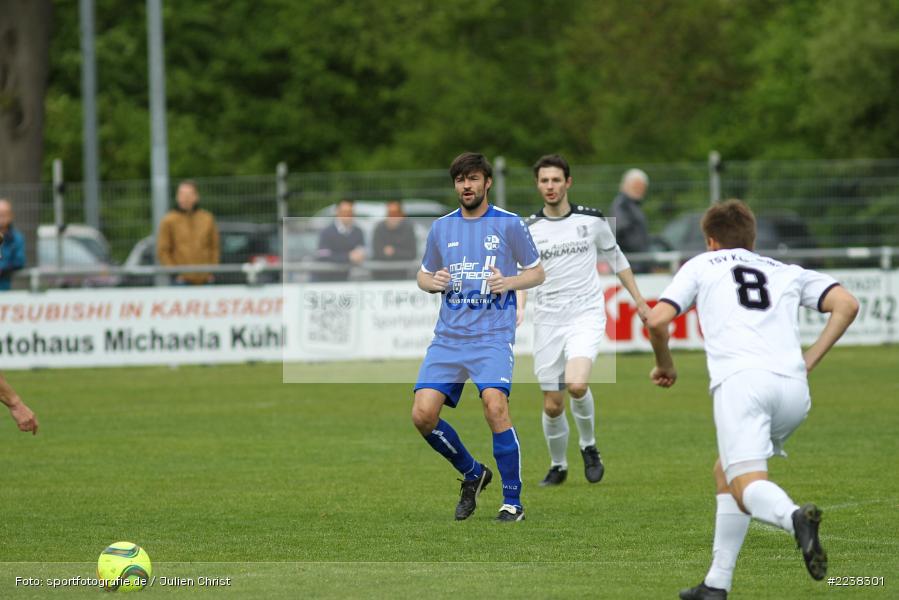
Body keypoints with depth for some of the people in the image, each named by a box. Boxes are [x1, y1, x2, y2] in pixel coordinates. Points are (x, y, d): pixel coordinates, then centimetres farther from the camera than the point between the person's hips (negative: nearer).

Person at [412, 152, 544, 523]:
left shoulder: (509, 224, 2)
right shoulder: (441, 228, 13)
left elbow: (537, 273, 7)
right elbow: (423, 276, 22)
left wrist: (509, 282, -13)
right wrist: (434, 282, -2)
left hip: (492, 335, -4)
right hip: (448, 336, 4)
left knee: (495, 406, -24)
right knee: (423, 414, -9)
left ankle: (512, 501, -11)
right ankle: (472, 474, 17)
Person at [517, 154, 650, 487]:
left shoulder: (591, 219, 1)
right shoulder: (528, 229, 2)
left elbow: (616, 258, 15)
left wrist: (639, 301, 16)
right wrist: (518, 308, -10)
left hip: (586, 315, -2)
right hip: (548, 321, 2)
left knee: (576, 384, -26)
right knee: (553, 406, 2)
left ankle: (588, 446, 0)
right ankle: (558, 466, 26)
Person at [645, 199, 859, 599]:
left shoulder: (701, 266, 22)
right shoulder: (787, 272, 29)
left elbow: (657, 320, 10)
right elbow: (846, 304, 15)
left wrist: (665, 365, 28)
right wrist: (809, 361, 19)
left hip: (741, 381, -4)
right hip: (793, 387, 4)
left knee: (747, 486, -14)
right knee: (726, 473, 23)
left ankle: (795, 517, -48)